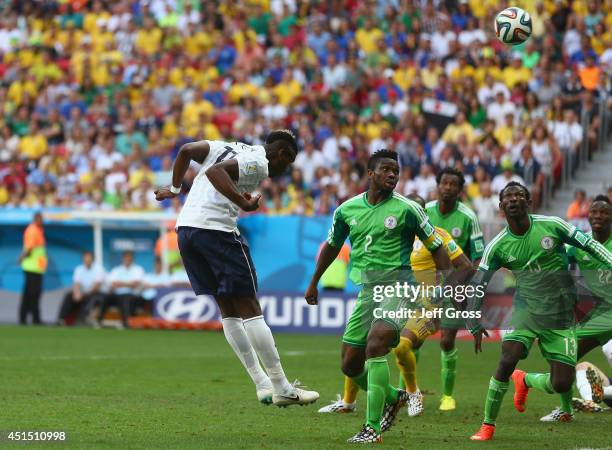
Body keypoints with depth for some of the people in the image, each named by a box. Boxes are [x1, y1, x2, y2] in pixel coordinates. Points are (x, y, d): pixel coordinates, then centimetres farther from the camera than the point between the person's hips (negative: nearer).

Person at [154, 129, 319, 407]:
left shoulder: (229, 147, 21)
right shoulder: (258, 163, -5)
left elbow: (187, 150, 18)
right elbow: (215, 171, -20)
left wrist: (174, 189, 29)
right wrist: (244, 205, -21)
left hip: (185, 227, 9)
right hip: (215, 228, -9)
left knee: (228, 310, 12)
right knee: (249, 308, -3)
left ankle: (263, 385, 11)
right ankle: (282, 389, -1)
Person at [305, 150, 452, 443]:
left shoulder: (406, 209, -4)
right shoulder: (347, 210, 8)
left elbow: (436, 247, 1)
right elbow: (331, 246, 25)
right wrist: (313, 284, 31)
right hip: (366, 291, 6)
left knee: (375, 345, -27)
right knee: (350, 365, 5)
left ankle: (374, 427, -24)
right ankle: (393, 397, 34)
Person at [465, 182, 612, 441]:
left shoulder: (552, 226, -7)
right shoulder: (498, 246, -4)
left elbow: (590, 245, 0)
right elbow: (477, 284, 2)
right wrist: (474, 323, -6)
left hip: (561, 317, 0)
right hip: (527, 310, 0)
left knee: (561, 384, -7)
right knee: (508, 359, -25)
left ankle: (525, 380, 29)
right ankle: (488, 425, -9)